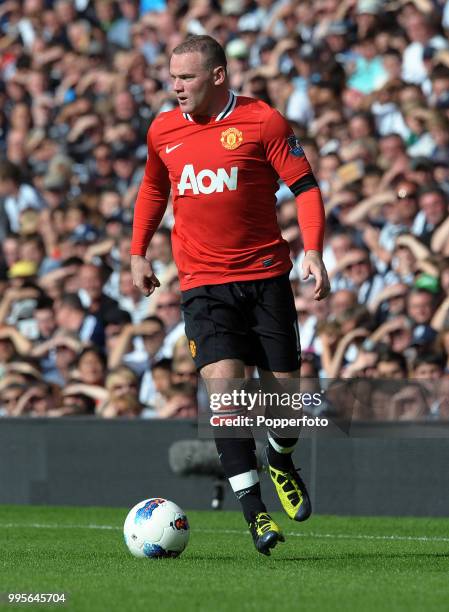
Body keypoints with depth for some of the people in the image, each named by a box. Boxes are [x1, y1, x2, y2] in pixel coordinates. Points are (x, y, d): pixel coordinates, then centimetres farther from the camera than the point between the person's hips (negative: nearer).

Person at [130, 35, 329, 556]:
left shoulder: (262, 121, -6)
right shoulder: (163, 132, 6)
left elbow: (305, 186, -5)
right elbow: (153, 190, 24)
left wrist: (313, 252, -16)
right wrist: (138, 252, 17)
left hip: (265, 276, -1)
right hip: (203, 282, 1)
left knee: (284, 387, 3)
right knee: (224, 384, -17)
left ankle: (281, 463, 37)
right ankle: (253, 509, -17)